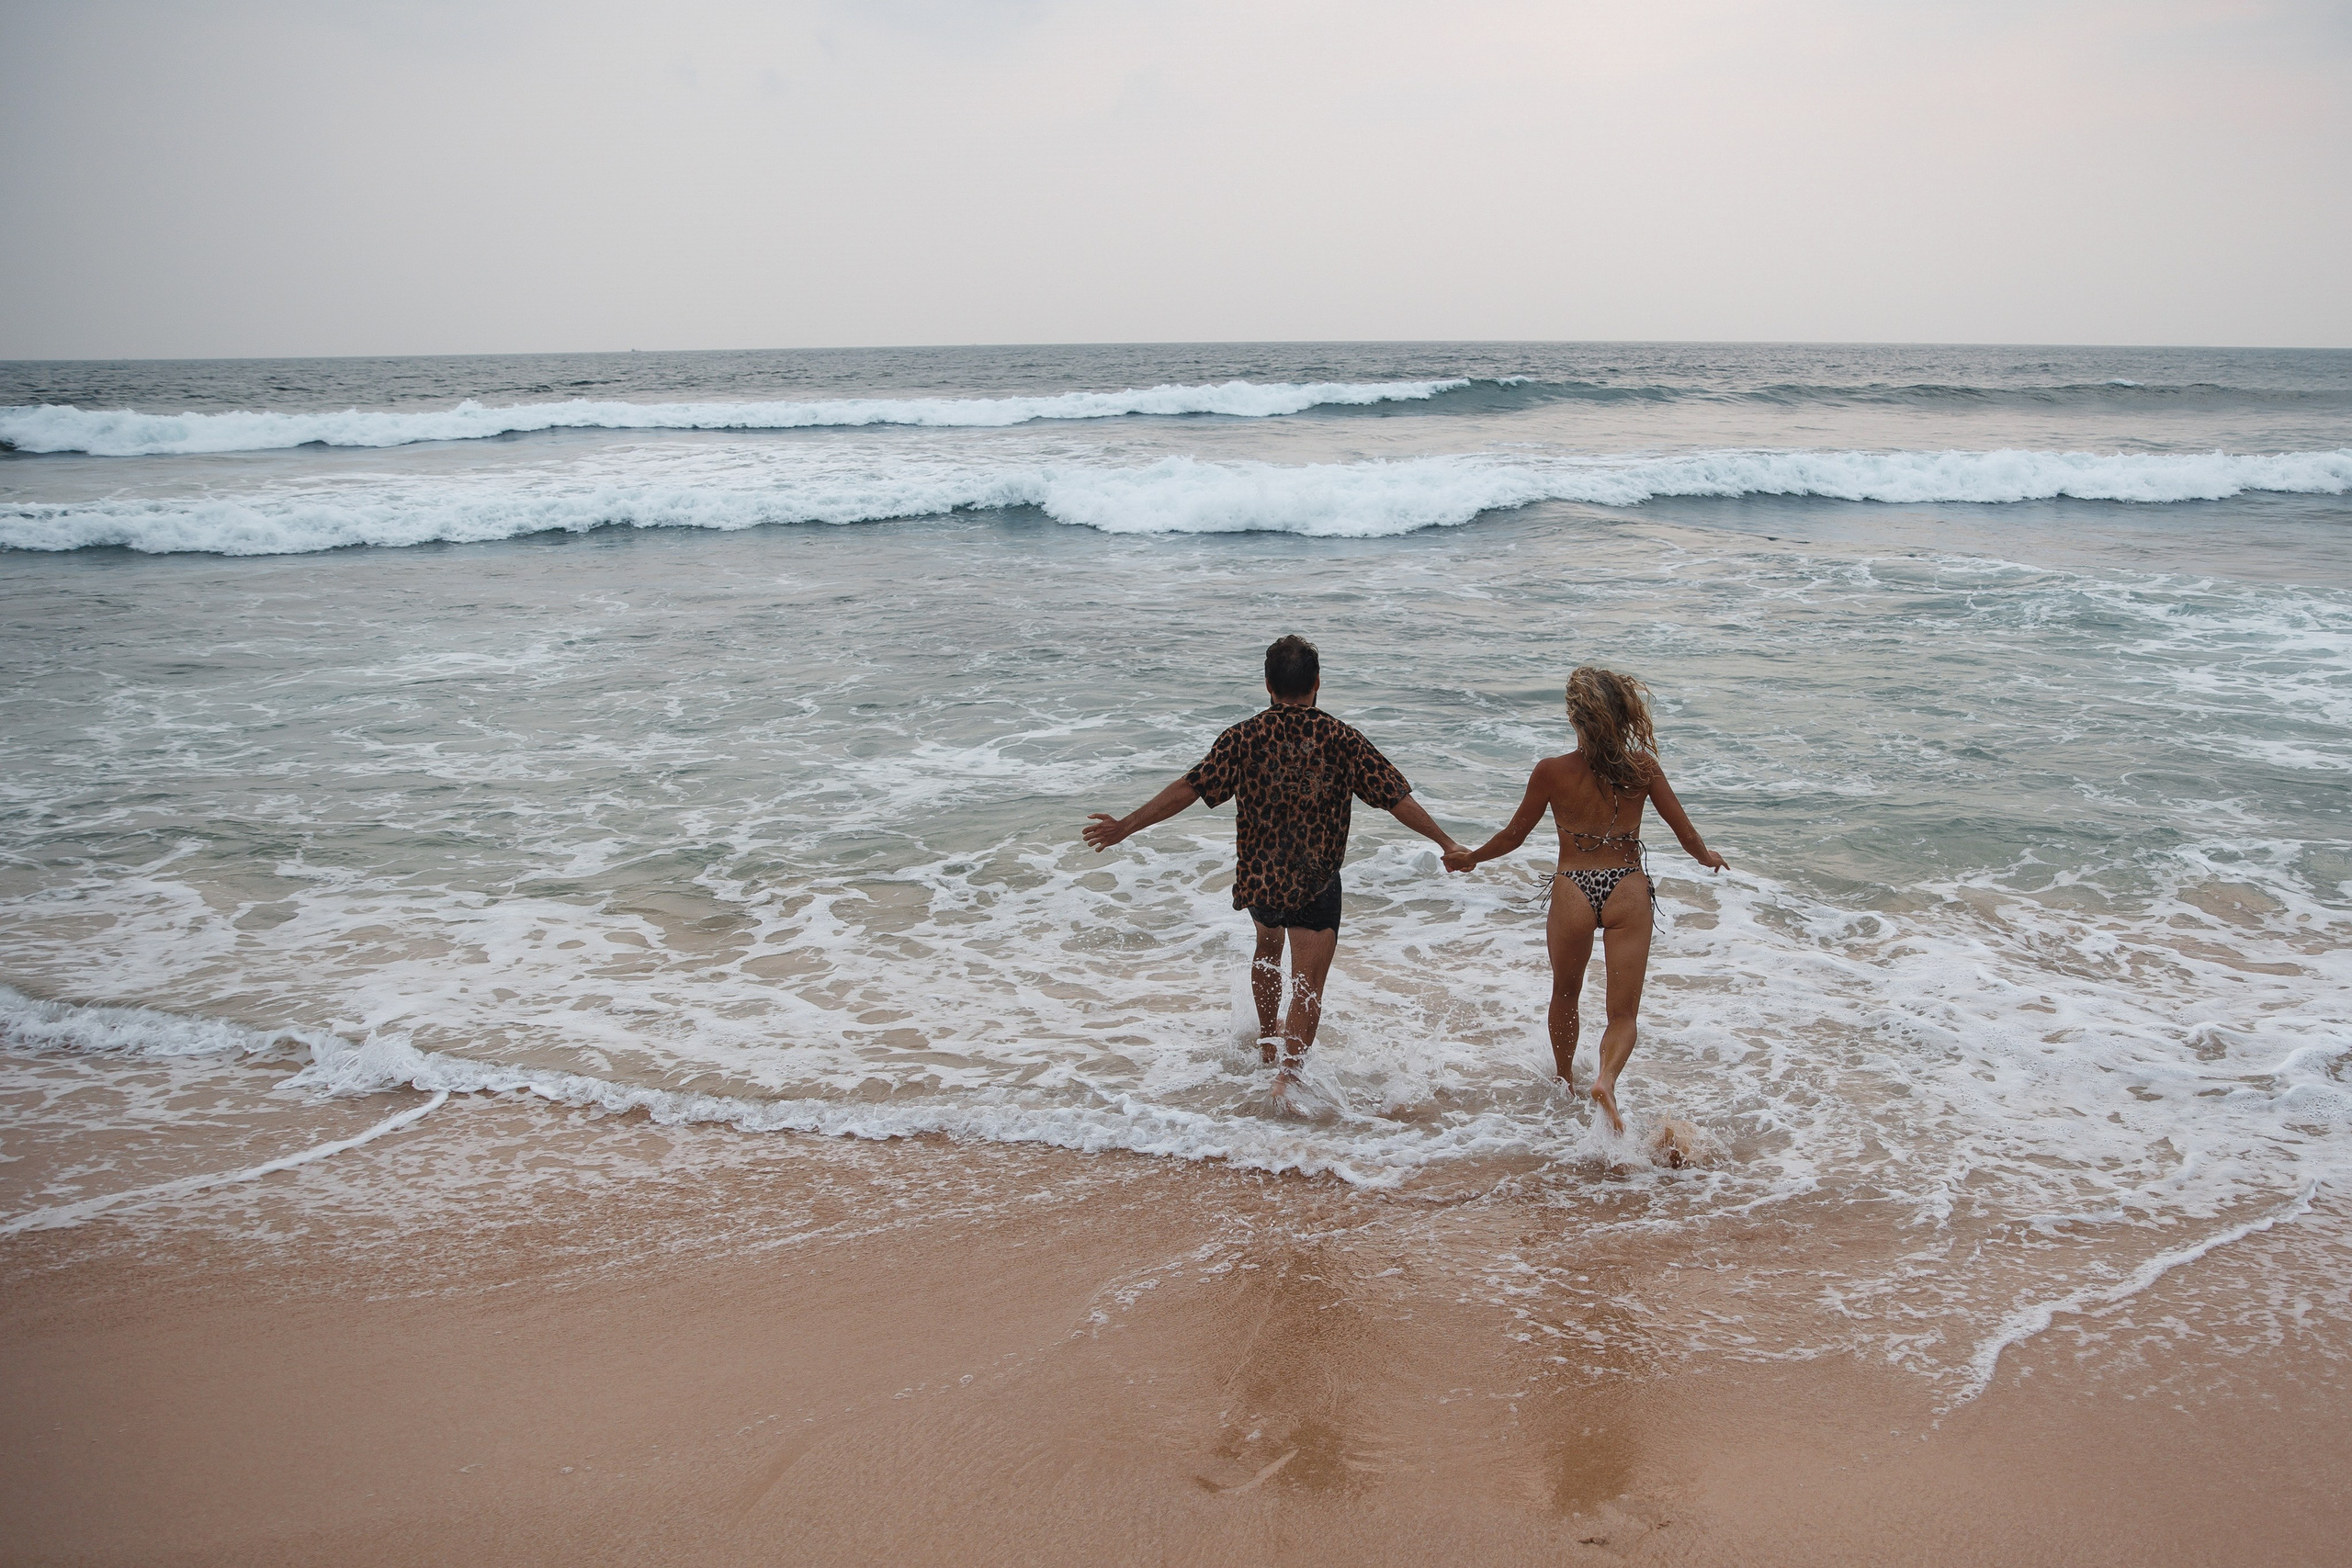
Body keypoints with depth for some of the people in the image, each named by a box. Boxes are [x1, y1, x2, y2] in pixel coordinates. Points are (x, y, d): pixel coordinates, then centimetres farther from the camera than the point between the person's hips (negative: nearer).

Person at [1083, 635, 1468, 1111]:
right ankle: (1288, 1070, -19)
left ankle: (1269, 1040, 46)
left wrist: (1125, 826, -2)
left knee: (1268, 944, 30)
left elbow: (1188, 789, -9)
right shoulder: (1343, 740, -6)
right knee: (1308, 982, 0)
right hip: (1315, 881, -2)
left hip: (1258, 875, 3)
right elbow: (1398, 799, -6)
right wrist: (1447, 843, 2)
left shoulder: (1243, 738, -6)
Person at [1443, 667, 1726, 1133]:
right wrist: (1708, 858, 24)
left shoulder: (1551, 772, -8)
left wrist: (1470, 857, 22)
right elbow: (1688, 835, 1)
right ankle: (1607, 1078, -22)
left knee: (1565, 997, 26)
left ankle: (1565, 1082, 45)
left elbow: (1513, 836, 3)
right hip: (1628, 892, 0)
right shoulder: (1642, 767, -5)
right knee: (1623, 1013, 7)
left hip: (1572, 890, 0)